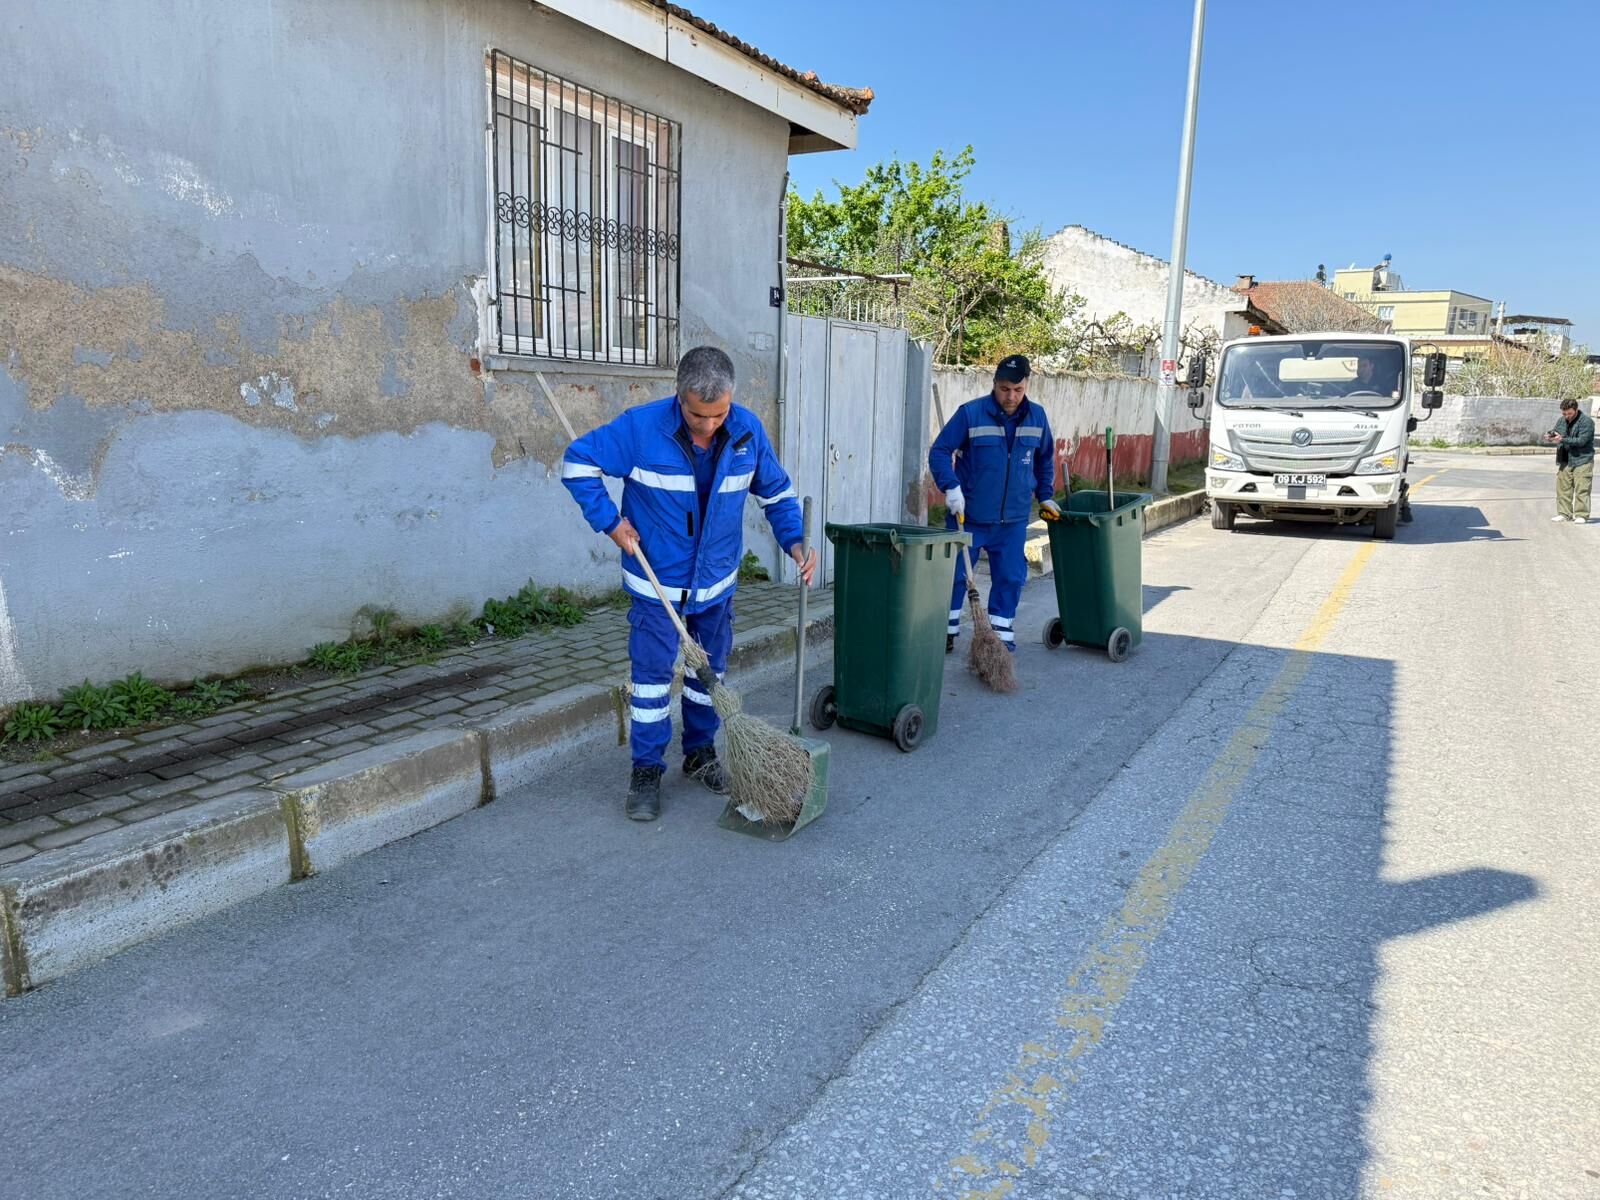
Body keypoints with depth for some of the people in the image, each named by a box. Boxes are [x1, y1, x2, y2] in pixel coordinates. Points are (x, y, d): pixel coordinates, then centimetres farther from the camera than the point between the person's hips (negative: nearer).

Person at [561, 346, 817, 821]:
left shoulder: (748, 430, -10)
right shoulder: (641, 427, -21)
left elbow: (776, 492, 3)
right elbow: (578, 462, -11)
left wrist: (795, 541, -12)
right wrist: (610, 521, -16)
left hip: (717, 581, 4)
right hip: (656, 582, -3)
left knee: (709, 671, 15)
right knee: (653, 675, 1)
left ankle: (700, 752, 33)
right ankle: (646, 770, 14)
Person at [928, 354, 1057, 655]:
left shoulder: (1037, 416, 4)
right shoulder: (970, 413, -11)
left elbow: (1045, 459, 19)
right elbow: (939, 452, -9)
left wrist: (1045, 495, 17)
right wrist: (950, 486, -21)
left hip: (1013, 519, 3)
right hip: (968, 515, -3)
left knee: (1010, 577, 6)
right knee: (955, 574, 3)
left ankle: (1001, 634, 19)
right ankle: (947, 630, 19)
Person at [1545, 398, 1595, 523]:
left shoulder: (1586, 422, -10)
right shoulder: (1561, 421, 10)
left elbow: (1581, 440, -19)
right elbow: (1556, 436, 16)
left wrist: (1562, 439, -27)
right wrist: (1550, 438, -8)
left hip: (1582, 461, -6)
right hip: (1565, 460, 6)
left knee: (1581, 489, -6)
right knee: (1563, 487, 4)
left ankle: (1581, 515, -3)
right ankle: (1564, 513, 11)